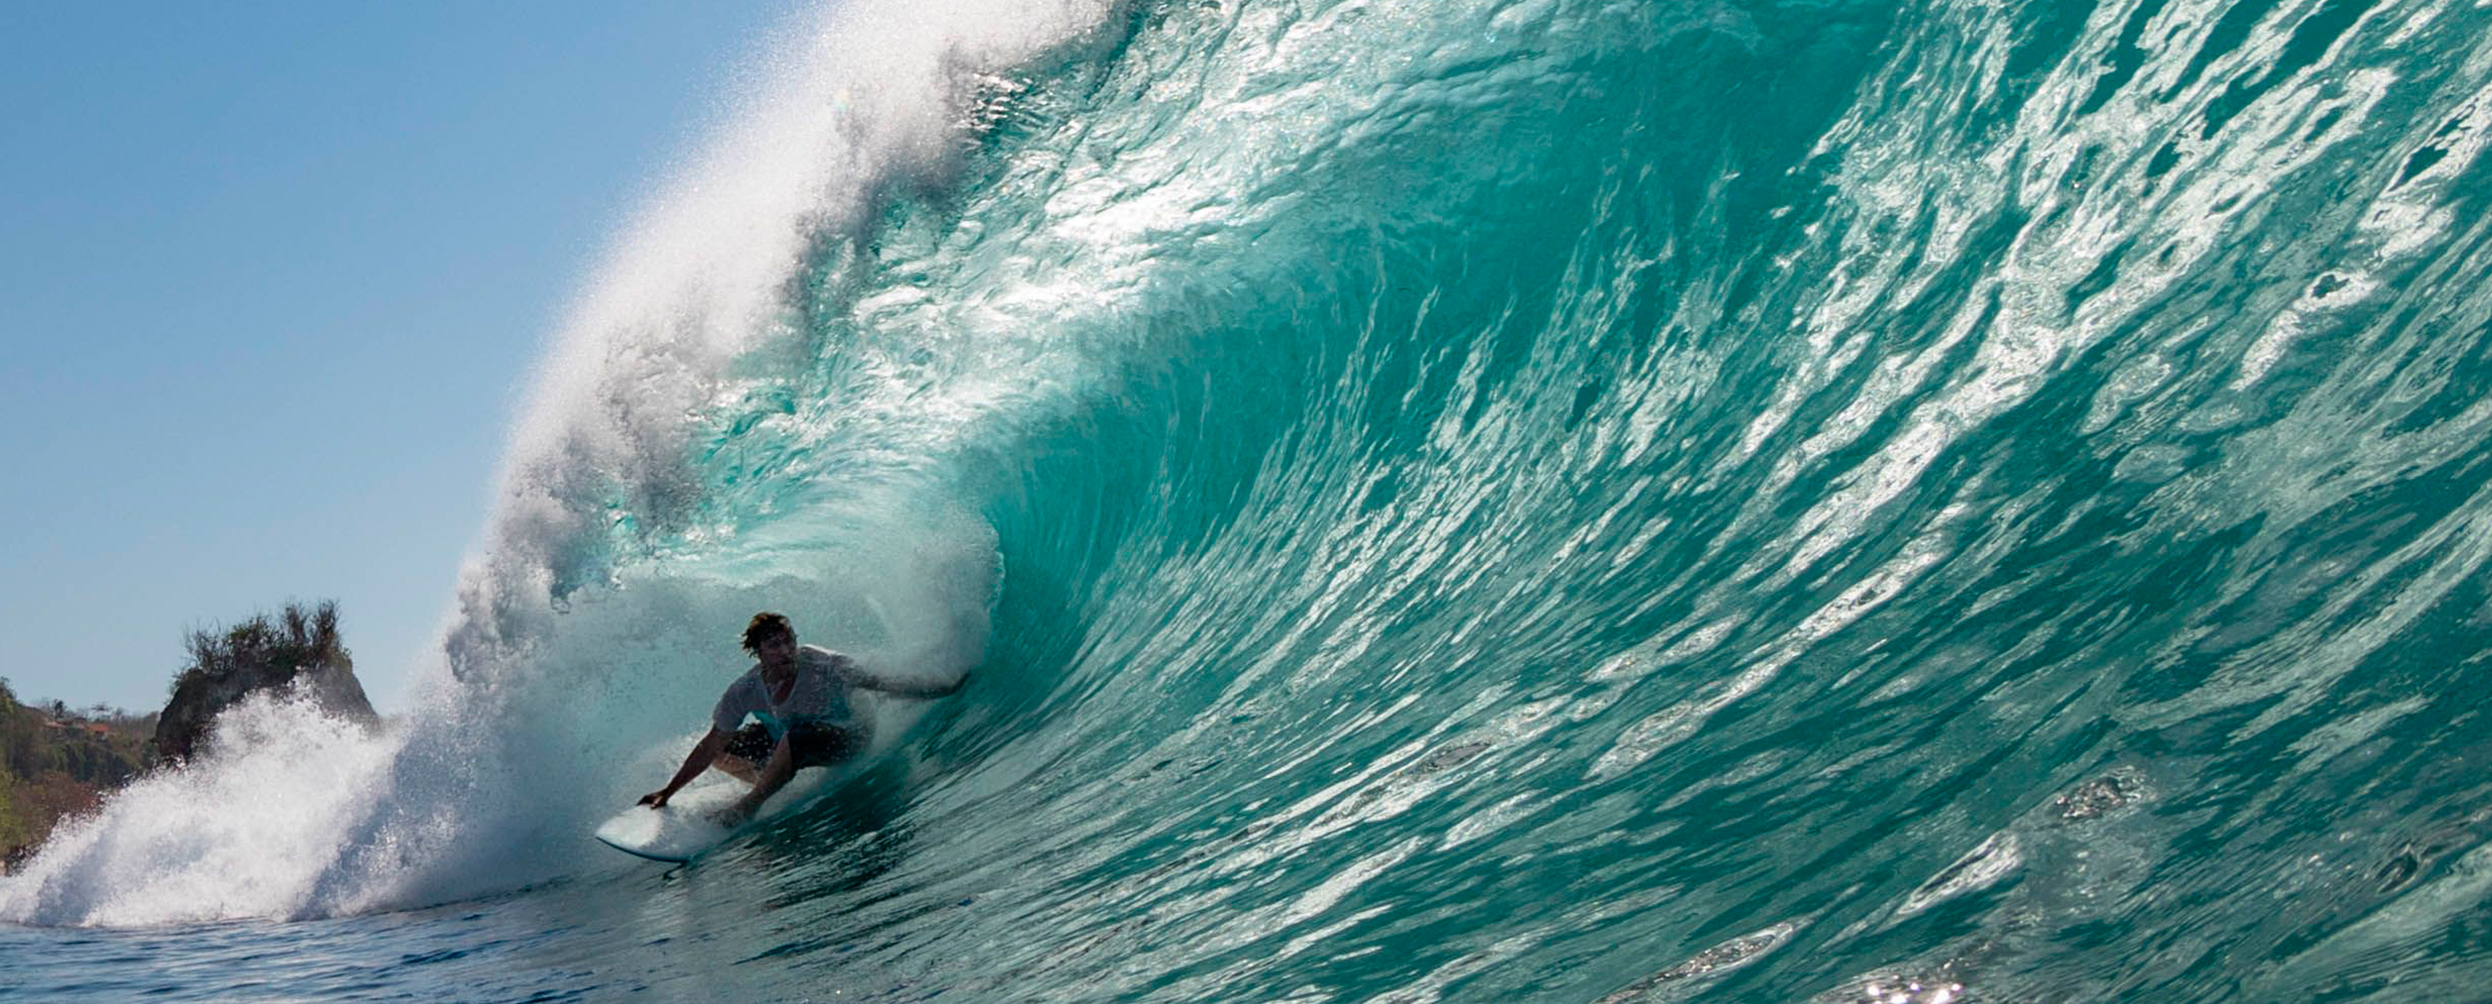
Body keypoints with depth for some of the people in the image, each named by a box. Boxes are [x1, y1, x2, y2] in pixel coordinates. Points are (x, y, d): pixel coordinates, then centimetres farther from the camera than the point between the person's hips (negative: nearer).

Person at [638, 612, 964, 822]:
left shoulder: (824, 666, -29)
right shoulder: (745, 690, -18)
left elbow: (882, 685, -20)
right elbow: (711, 745, -10)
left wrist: (943, 690, -24)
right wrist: (668, 792, -9)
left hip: (844, 741, -5)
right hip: (787, 743, 5)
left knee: (795, 734, -36)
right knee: (721, 750, -3)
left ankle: (749, 806, -21)